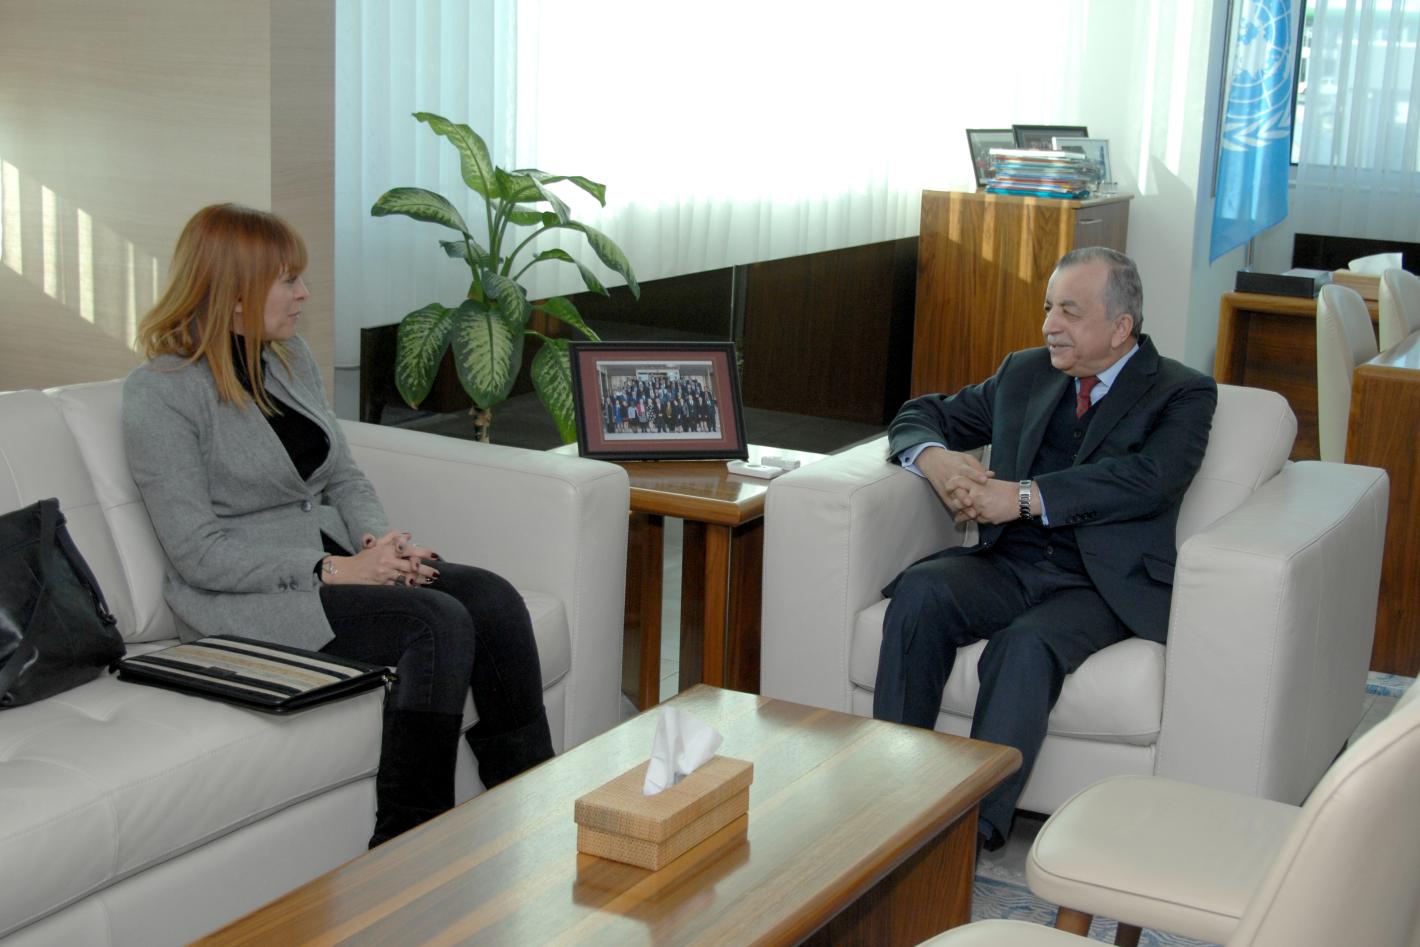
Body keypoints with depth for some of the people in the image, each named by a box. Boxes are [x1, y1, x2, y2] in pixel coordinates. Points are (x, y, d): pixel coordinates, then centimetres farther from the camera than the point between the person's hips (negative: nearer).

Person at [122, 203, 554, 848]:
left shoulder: (290, 358, 12)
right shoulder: (160, 393, -11)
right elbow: (198, 554, -16)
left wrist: (380, 543, -5)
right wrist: (331, 570, -20)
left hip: (336, 562, 7)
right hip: (243, 601, -7)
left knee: (494, 600, -17)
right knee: (438, 622, -28)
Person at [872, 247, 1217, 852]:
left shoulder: (1182, 393, 5)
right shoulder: (1025, 373, 21)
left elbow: (1152, 478, -14)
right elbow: (923, 415, 25)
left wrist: (1026, 496, -19)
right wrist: (934, 458, -1)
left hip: (1104, 582, -4)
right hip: (1009, 565, 5)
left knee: (1026, 645, -35)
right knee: (921, 591, -27)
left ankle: (973, 828, -34)